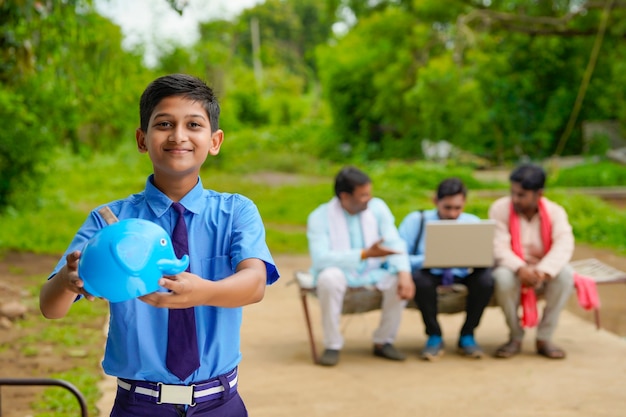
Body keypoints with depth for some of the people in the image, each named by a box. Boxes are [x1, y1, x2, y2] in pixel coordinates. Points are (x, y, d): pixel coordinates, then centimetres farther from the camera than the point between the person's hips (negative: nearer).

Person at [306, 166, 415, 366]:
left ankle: (383, 342, -4)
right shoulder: (319, 217, -14)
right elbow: (320, 259, -26)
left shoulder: (378, 207, -2)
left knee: (399, 280, -25)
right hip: (341, 273, -3)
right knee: (329, 277, -36)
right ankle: (332, 346, -20)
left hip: (372, 274, 3)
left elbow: (395, 243, -8)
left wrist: (404, 273, -27)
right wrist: (365, 254, -32)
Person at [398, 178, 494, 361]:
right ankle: (434, 337, -14)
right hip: (431, 276, -2)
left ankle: (467, 336, -8)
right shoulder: (416, 221, -6)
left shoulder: (473, 223, 1)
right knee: (419, 278, -36)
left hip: (462, 278, 2)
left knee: (485, 277, -29)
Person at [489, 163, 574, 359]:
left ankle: (544, 337, -16)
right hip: (512, 268, -1)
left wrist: (543, 270, -42)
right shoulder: (500, 209, -10)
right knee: (503, 277, -36)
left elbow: (564, 245, -23)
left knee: (565, 273, -30)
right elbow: (499, 247, -21)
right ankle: (515, 337, -11)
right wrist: (521, 269, -40)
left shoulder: (555, 212, -7)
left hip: (544, 271, 2)